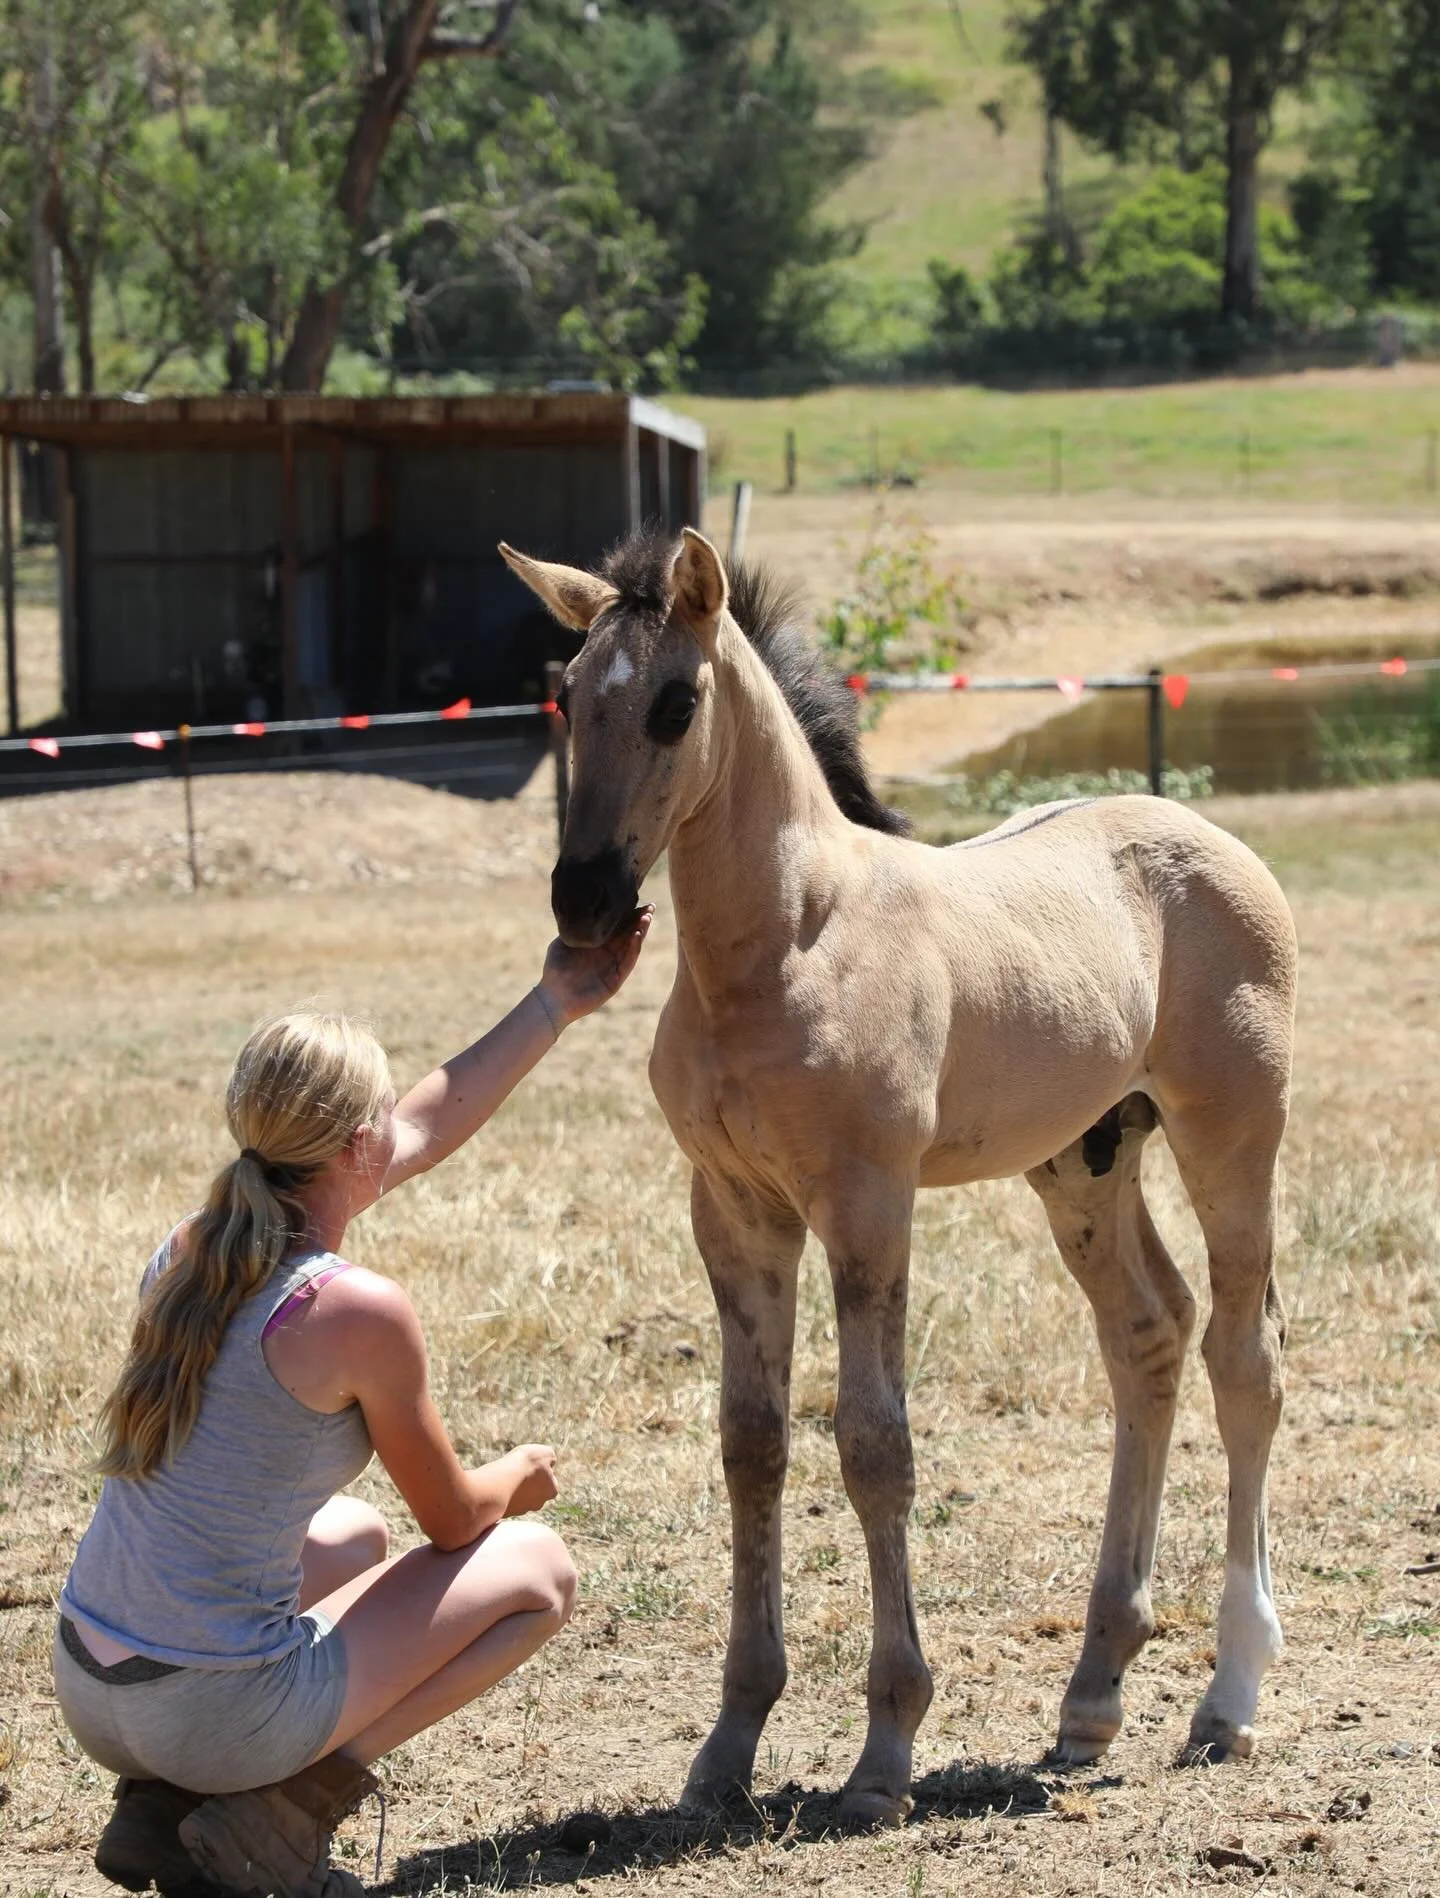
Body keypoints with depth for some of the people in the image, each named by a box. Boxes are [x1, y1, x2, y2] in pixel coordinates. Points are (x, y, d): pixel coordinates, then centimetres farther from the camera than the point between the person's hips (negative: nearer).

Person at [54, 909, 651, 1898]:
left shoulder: (191, 1249, 3)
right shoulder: (359, 1312, -19)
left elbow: (426, 1130, 17)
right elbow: (454, 1519, -2)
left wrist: (555, 1005, 25)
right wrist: (521, 1476, 21)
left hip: (88, 1690, 7)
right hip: (221, 1717, -7)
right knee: (541, 1567, 12)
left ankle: (164, 1804, 16)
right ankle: (285, 1816, 0)